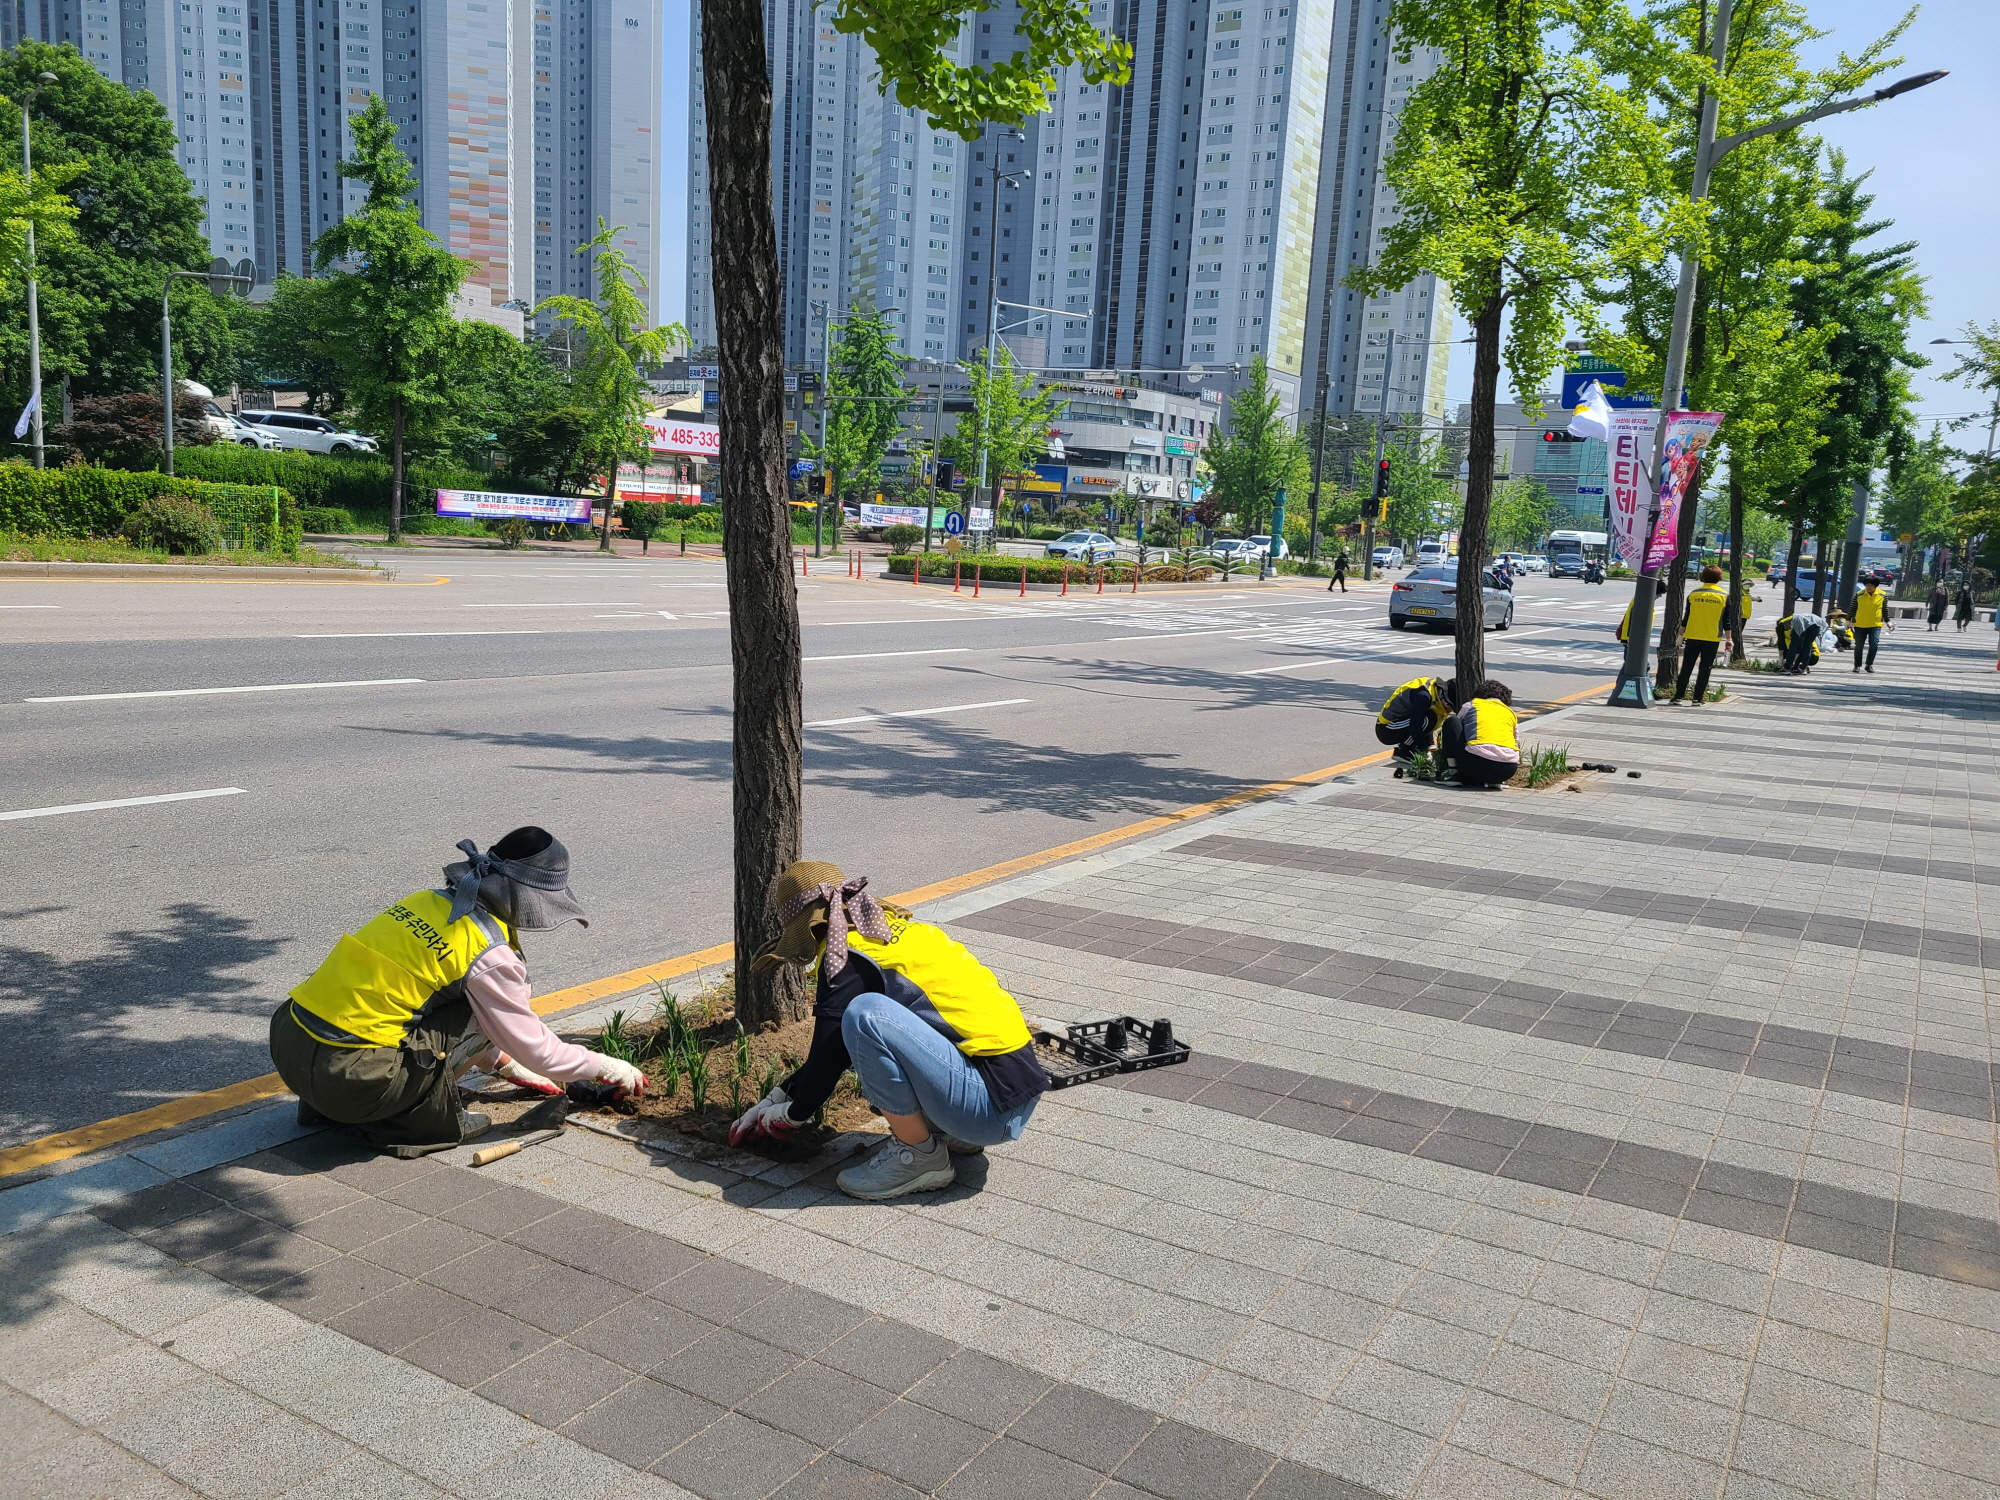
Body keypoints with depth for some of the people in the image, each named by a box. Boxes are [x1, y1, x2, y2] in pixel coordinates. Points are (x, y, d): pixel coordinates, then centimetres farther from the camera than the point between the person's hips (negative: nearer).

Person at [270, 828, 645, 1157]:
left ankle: (322, 1104, 20)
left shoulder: (428, 900, 12)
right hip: (346, 1078, -8)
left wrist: (505, 1063, 36)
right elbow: (534, 1048, -1)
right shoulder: (490, 956, -11)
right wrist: (608, 1068, 15)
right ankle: (419, 1122, 2)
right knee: (480, 1012, 0)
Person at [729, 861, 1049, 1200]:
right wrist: (776, 1097, 27)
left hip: (993, 1105, -10)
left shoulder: (850, 958, -10)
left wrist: (791, 1115, 14)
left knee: (864, 1014, -23)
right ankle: (952, 1133, 13)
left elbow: (828, 1055, -5)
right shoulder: (896, 929, 16)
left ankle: (921, 1158, -6)